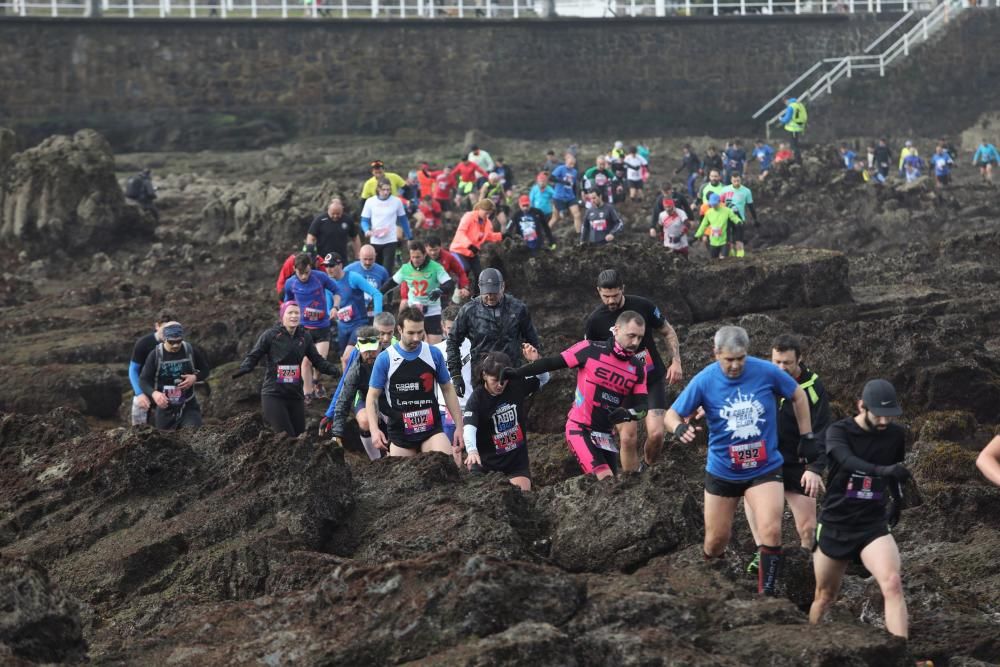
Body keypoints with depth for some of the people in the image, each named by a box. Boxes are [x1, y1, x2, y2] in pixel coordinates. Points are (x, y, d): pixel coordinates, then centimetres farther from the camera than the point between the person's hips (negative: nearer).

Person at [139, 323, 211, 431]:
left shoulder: (191, 351, -8)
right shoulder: (155, 355, -12)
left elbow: (205, 370, 6)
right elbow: (144, 380, -12)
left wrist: (195, 378, -17)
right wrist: (154, 393, -34)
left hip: (188, 406, 0)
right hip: (164, 407, 0)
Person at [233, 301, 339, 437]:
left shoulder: (304, 337, 6)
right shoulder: (270, 335, -7)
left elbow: (317, 360, 10)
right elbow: (254, 356, -6)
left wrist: (333, 369, -8)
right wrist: (244, 368, -26)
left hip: (296, 395, 5)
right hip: (273, 395, -5)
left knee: (299, 435, 7)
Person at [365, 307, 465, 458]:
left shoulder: (434, 354, 1)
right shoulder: (385, 358, -4)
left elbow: (448, 390, 11)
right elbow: (372, 397, 1)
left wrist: (459, 426, 7)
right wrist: (374, 430, -14)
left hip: (432, 430, 0)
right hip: (399, 434, 0)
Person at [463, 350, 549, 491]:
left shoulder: (516, 385, -4)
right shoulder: (476, 399, -17)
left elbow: (544, 379, 11)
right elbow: (469, 428, -32)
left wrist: (536, 361, -11)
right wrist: (472, 451, -52)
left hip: (517, 460, 3)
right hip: (488, 464, -3)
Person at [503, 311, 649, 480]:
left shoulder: (639, 368, 1)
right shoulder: (591, 350, -12)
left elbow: (641, 404, 1)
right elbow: (551, 363, -8)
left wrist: (629, 413, -23)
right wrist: (517, 373, -11)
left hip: (605, 435, 6)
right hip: (580, 428, -6)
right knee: (605, 479, -23)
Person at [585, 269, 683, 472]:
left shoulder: (643, 306, -8)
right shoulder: (595, 320, -8)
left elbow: (668, 332, 5)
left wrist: (676, 361, -7)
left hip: (652, 379, 0)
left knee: (656, 433, -13)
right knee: (628, 438, -9)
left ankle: (647, 467, 18)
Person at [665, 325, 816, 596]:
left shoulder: (767, 372, -13)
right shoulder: (704, 381, -13)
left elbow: (798, 395, 4)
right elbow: (672, 414, -8)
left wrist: (806, 437, 6)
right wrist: (679, 427, -32)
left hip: (765, 469, -1)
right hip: (722, 471, 1)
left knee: (770, 531, -20)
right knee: (716, 540, 10)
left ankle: (767, 593, -10)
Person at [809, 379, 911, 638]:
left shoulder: (896, 434, -2)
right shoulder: (839, 431, -12)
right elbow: (848, 462, -34)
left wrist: (898, 500, 29)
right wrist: (883, 470, -51)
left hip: (874, 525, 1)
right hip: (835, 526, -1)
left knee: (892, 584, -24)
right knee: (825, 596, 13)